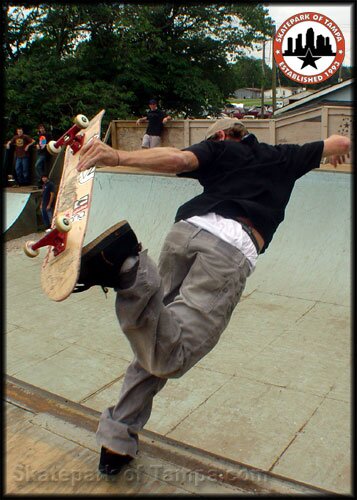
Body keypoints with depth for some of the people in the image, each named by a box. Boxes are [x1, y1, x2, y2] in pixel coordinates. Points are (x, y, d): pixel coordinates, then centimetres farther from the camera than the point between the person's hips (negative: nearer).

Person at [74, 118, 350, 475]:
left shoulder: (219, 147, 26)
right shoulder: (284, 157, 32)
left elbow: (179, 158, 3)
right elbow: (340, 142, 47)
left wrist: (117, 156, -7)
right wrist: (337, 150, 71)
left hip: (186, 230, 3)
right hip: (233, 249, -2)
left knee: (158, 347, 14)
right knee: (166, 358, -11)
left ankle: (117, 439, 14)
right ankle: (128, 267, -36)